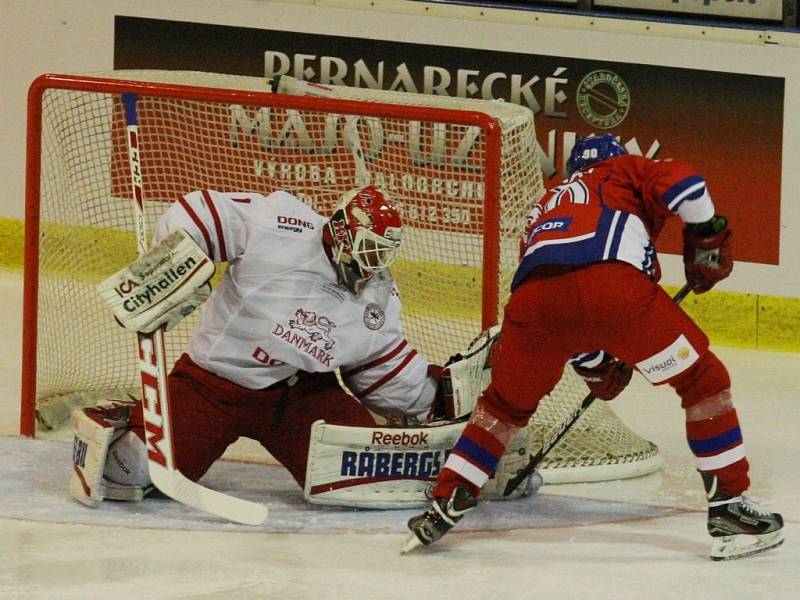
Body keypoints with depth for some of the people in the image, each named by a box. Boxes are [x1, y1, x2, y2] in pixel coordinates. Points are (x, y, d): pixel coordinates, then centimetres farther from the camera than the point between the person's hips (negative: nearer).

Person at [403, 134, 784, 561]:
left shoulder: (546, 206, 44)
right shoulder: (625, 170, 31)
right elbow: (679, 181, 8)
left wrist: (594, 365, 54)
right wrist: (707, 237, 18)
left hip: (534, 295, 5)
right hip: (612, 282, -5)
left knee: (505, 403, 29)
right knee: (702, 380, 12)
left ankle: (445, 506, 23)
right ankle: (728, 509, 10)